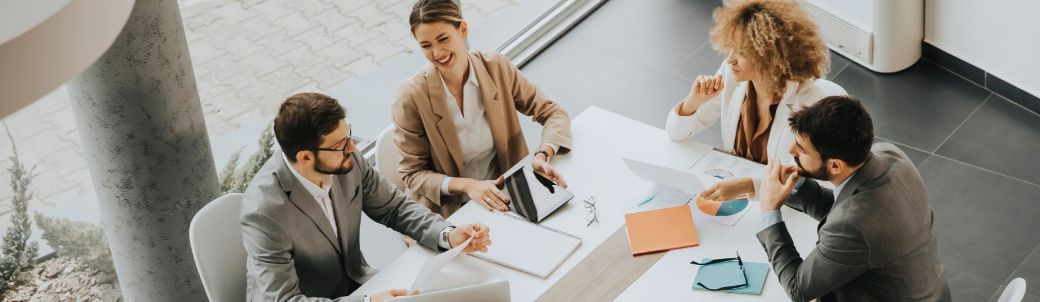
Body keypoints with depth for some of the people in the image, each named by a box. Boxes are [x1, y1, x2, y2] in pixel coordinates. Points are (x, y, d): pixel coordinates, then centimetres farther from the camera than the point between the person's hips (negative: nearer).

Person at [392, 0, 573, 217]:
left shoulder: (497, 69, -6)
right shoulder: (412, 97, -13)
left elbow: (553, 113, 1)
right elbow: (412, 174, -7)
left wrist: (543, 155, -19)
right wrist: (467, 185, -23)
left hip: (503, 197, 3)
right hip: (449, 213, -3)